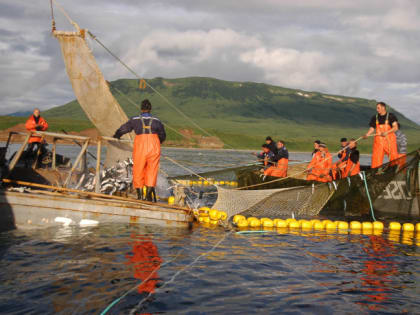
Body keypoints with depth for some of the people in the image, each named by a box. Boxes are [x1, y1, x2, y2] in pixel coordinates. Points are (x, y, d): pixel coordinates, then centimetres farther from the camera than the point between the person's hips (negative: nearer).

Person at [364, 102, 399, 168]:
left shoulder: (391, 116, -1)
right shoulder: (375, 117, 10)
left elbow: (395, 127, -8)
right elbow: (372, 128, 11)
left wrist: (387, 132, -22)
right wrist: (367, 134, -8)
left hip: (389, 140, -3)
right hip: (378, 140, 3)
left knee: (393, 156, -4)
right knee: (376, 158, -2)